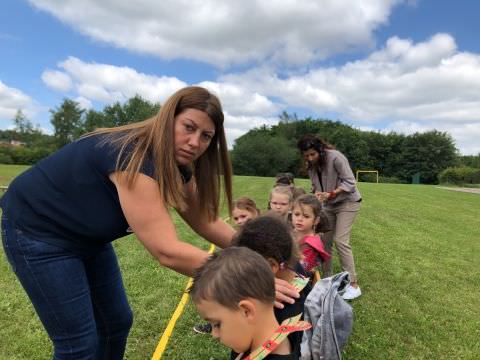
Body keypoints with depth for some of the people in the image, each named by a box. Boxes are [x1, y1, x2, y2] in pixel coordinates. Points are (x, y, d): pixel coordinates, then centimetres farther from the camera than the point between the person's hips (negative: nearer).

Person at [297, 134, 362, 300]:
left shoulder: (335, 157, -23)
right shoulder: (311, 165, -3)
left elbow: (349, 182, -22)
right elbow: (316, 186, 4)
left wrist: (330, 194, -32)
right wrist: (316, 196, -18)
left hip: (347, 202, -6)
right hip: (329, 205, 6)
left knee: (340, 241, -15)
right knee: (325, 240, 3)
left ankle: (353, 285, -7)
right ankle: (327, 278, 19)